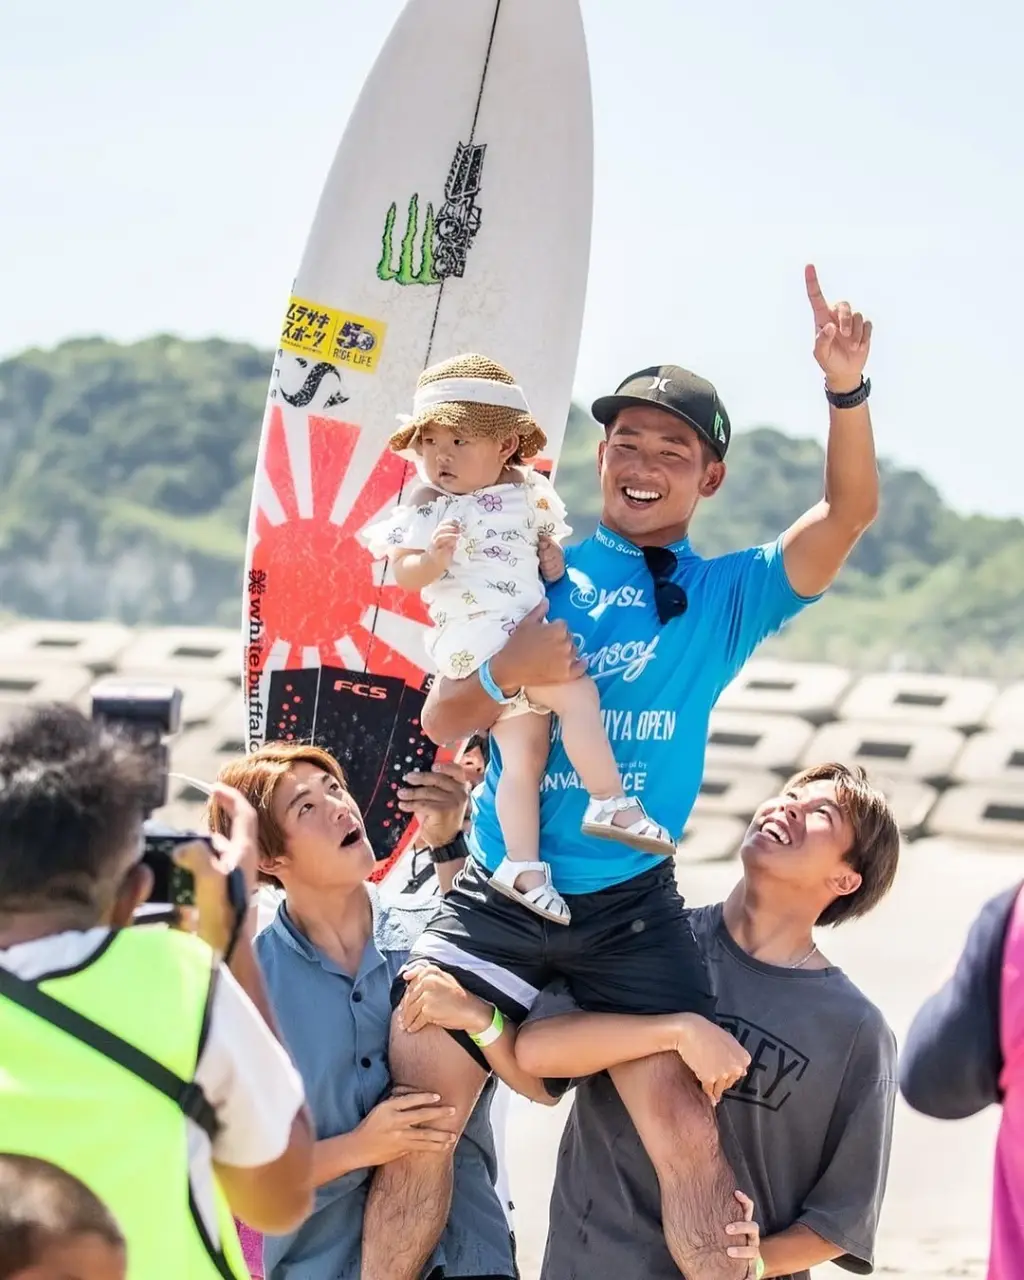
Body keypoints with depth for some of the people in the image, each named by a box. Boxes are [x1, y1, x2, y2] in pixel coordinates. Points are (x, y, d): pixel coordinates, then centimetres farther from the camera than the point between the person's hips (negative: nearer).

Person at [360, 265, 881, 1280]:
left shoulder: (727, 595, 8)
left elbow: (845, 518, -7)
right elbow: (441, 722, 7)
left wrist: (847, 390, -24)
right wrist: (507, 672, -15)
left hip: (632, 910, 0)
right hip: (495, 894, 1)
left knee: (685, 1133, -10)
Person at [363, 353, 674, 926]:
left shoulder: (527, 491, 8)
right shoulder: (427, 506, -5)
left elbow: (546, 538, 24)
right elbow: (403, 572, -9)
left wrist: (553, 556, 3)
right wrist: (435, 559, -28)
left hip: (528, 634, 6)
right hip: (479, 637, -6)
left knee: (525, 754, 4)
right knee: (577, 692, -20)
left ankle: (522, 865, 6)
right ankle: (611, 804, -11)